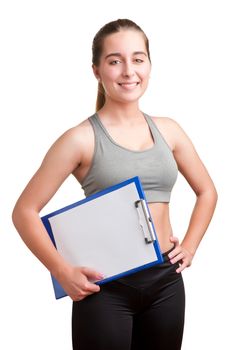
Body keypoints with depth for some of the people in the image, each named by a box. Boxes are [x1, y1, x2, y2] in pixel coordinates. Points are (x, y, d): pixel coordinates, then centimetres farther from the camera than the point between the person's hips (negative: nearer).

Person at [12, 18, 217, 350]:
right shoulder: (82, 139, -9)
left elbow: (207, 191, 19)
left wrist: (190, 246, 8)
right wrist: (64, 272, -14)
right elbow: (25, 211, -8)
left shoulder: (168, 130, 5)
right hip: (107, 286, -4)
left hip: (165, 281, 5)